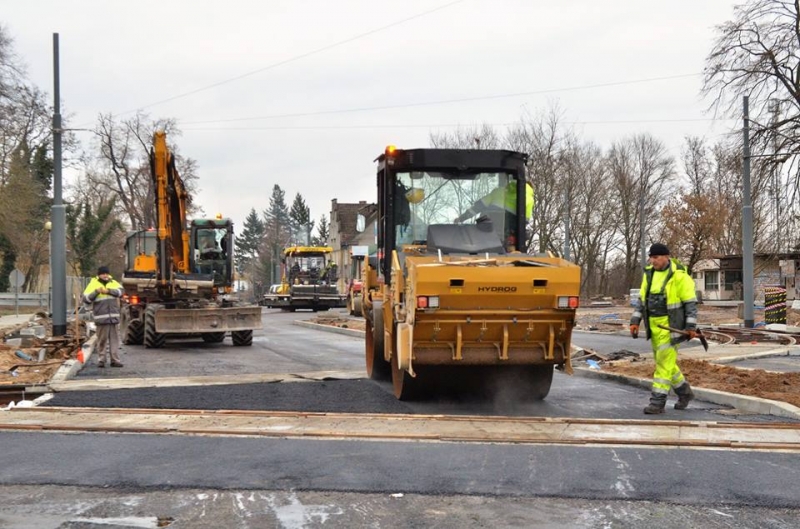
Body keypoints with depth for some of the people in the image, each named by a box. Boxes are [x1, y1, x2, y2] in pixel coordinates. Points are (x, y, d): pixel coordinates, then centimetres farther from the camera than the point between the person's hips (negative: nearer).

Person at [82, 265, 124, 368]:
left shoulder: (113, 283, 13)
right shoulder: (93, 284, 3)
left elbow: (120, 291, -6)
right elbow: (86, 299, -5)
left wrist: (108, 291, -19)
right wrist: (96, 292, -17)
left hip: (113, 317, 3)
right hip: (101, 318, -3)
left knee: (114, 339, 3)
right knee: (102, 340, 0)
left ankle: (115, 360, 6)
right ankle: (101, 360, 8)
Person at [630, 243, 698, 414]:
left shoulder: (679, 275, -13)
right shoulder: (649, 274, 7)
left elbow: (690, 302, -11)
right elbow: (641, 299, 13)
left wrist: (691, 327, -14)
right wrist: (635, 321, 5)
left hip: (671, 326, -7)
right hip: (654, 326, 7)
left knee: (664, 363, -8)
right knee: (664, 362, 15)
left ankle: (657, 402, -4)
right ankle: (684, 392, 34)